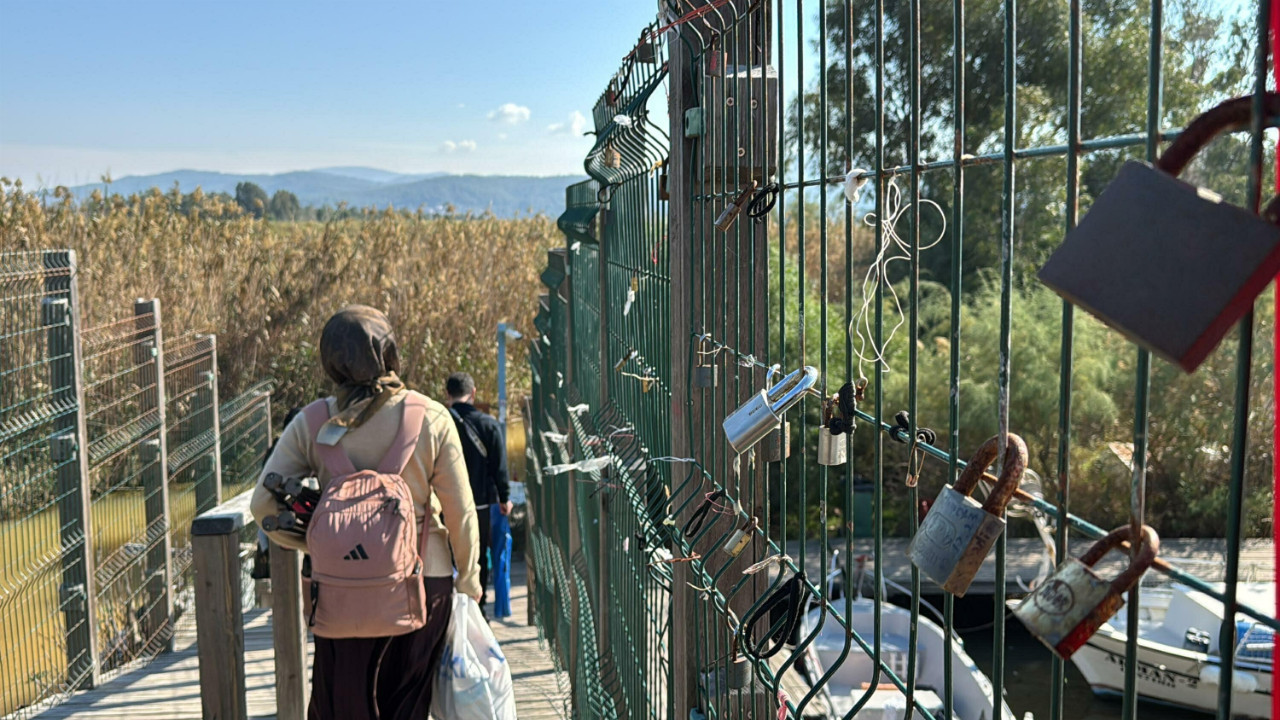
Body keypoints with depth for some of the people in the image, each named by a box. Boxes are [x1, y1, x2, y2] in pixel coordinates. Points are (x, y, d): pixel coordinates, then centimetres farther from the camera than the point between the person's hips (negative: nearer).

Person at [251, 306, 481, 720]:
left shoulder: (312, 423, -6)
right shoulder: (432, 418, -9)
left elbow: (264, 504, -6)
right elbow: (460, 513, -4)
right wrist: (468, 578, 10)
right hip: (423, 581, 0)